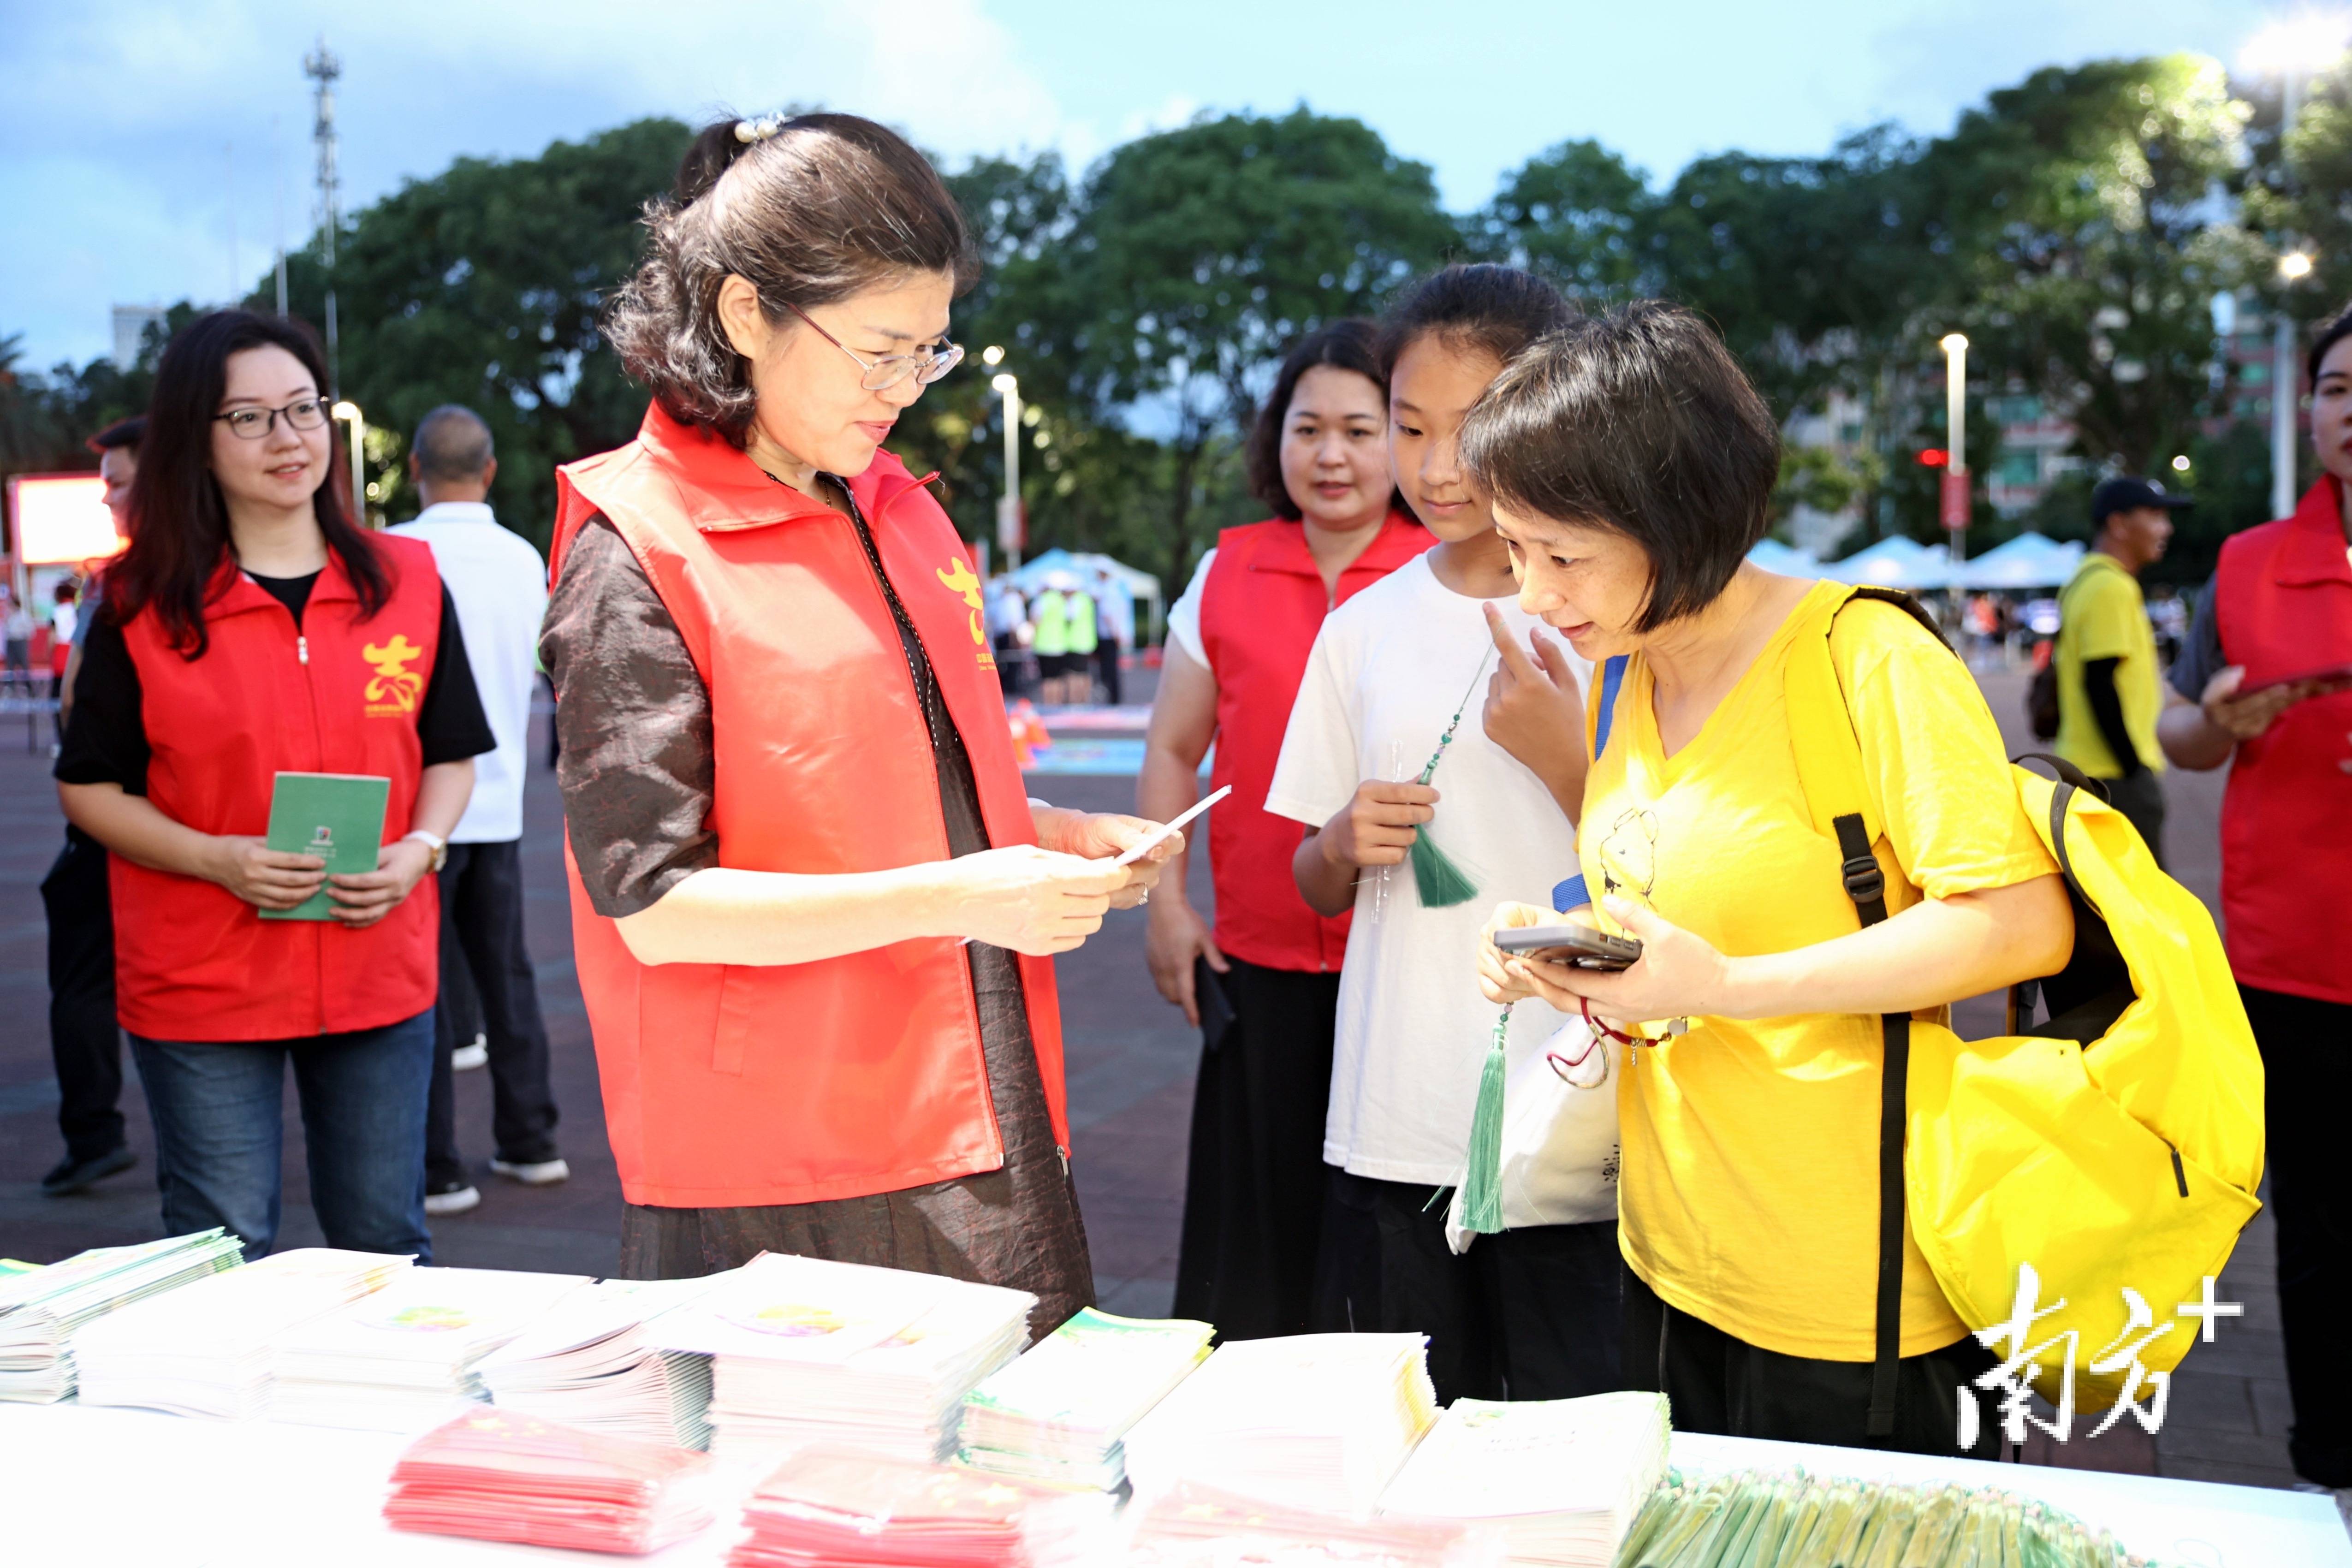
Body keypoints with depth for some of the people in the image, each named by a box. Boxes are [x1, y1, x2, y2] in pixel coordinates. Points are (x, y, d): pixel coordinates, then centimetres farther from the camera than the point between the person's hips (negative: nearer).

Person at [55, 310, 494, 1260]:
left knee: (385, 1242, 11)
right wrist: (219, 859, -15)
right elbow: (89, 788, 0)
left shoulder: (408, 582, 4)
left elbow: (450, 754, 10)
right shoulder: (142, 608, -2)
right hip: (201, 985, -2)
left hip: (379, 972, 2)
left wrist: (419, 850, -9)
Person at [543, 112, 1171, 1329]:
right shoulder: (635, 557, -11)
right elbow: (654, 903, -16)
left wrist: (1054, 838, 5)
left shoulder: (899, 512, 13)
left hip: (977, 1128, 7)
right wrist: (952, 899, -20)